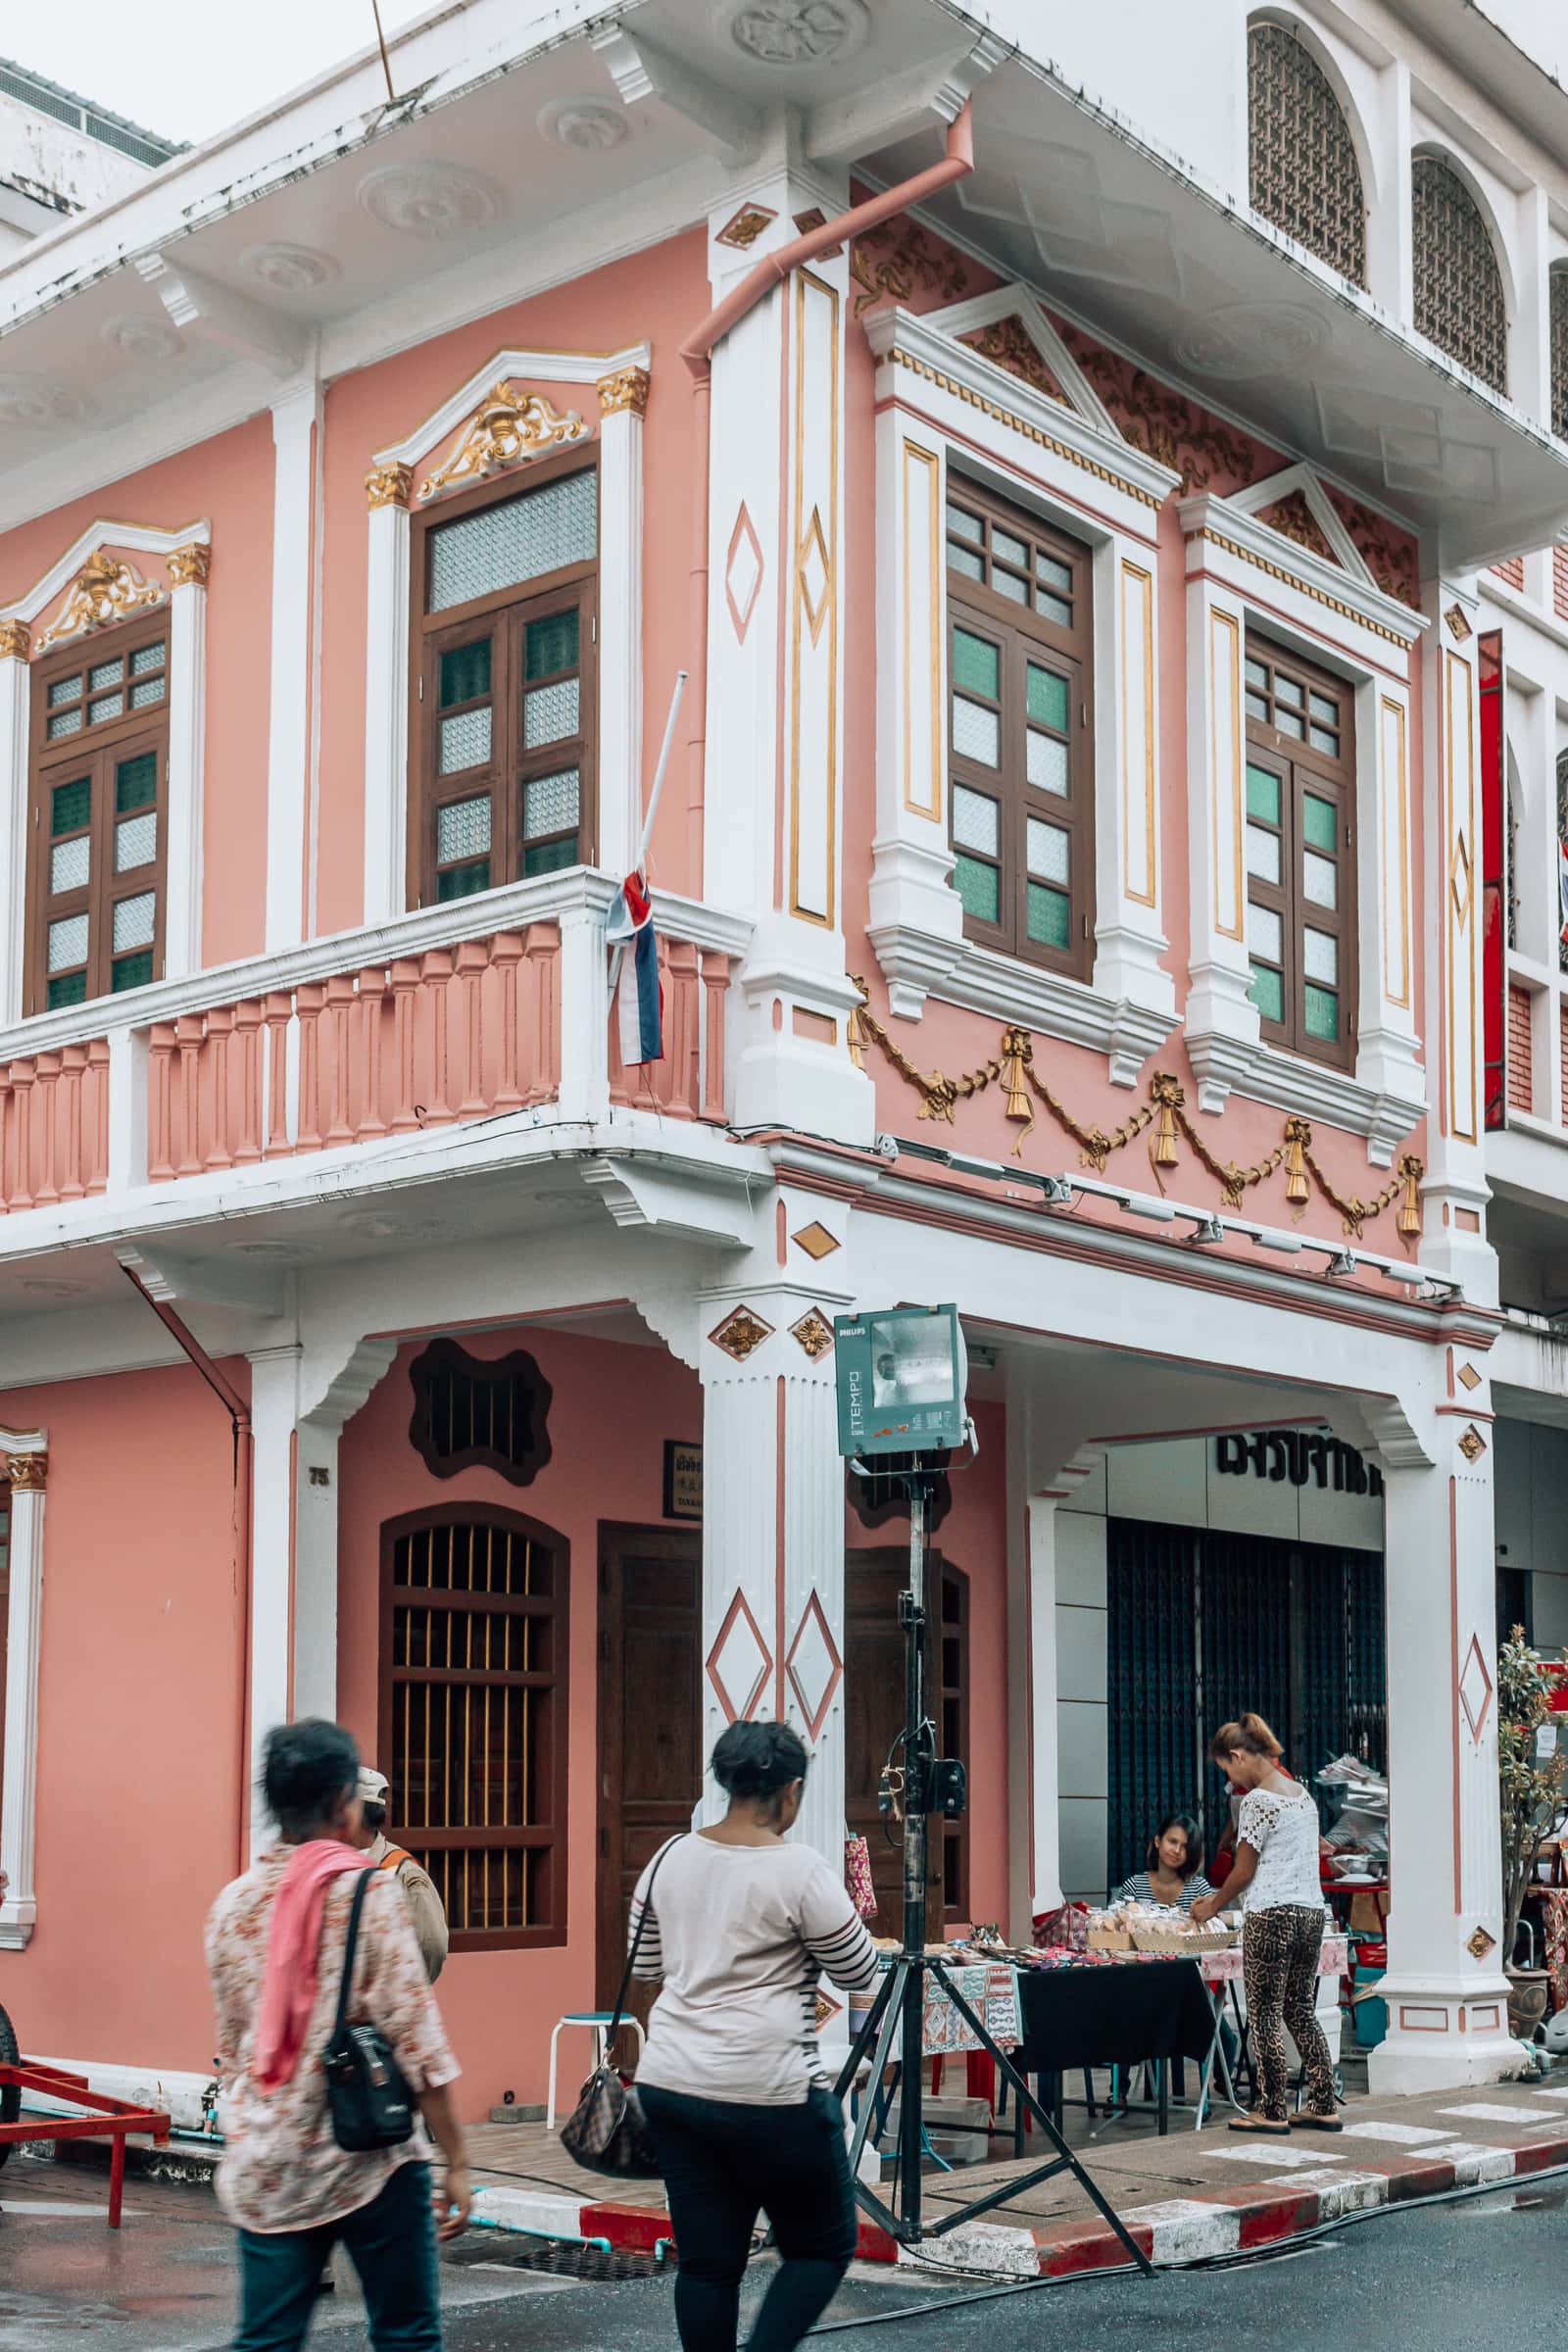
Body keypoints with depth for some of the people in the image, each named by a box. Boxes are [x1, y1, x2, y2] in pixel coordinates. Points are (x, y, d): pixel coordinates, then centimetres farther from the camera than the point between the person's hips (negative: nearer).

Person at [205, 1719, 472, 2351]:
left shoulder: (232, 1903, 5)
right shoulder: (369, 1890, -10)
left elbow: (230, 2048, 14)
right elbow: (415, 2039, -12)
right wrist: (456, 2162, -7)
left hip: (264, 2170, 5)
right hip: (368, 2158, -5)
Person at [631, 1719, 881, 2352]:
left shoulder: (670, 1858, 5)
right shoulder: (800, 1870, -13)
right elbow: (859, 1973, -2)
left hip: (671, 2085, 6)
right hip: (768, 2094, -6)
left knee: (706, 2261, 12)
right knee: (823, 2246, 10)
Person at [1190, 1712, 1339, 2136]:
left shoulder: (1257, 1801, -12)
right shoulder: (1302, 1794, 14)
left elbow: (1244, 1872, -9)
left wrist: (1212, 1907, 8)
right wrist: (1221, 1899, 22)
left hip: (1271, 1917, -8)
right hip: (1311, 1911, 8)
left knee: (1265, 2017, 0)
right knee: (1302, 2012, 14)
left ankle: (1272, 2112, 2)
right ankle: (1323, 2106, 14)